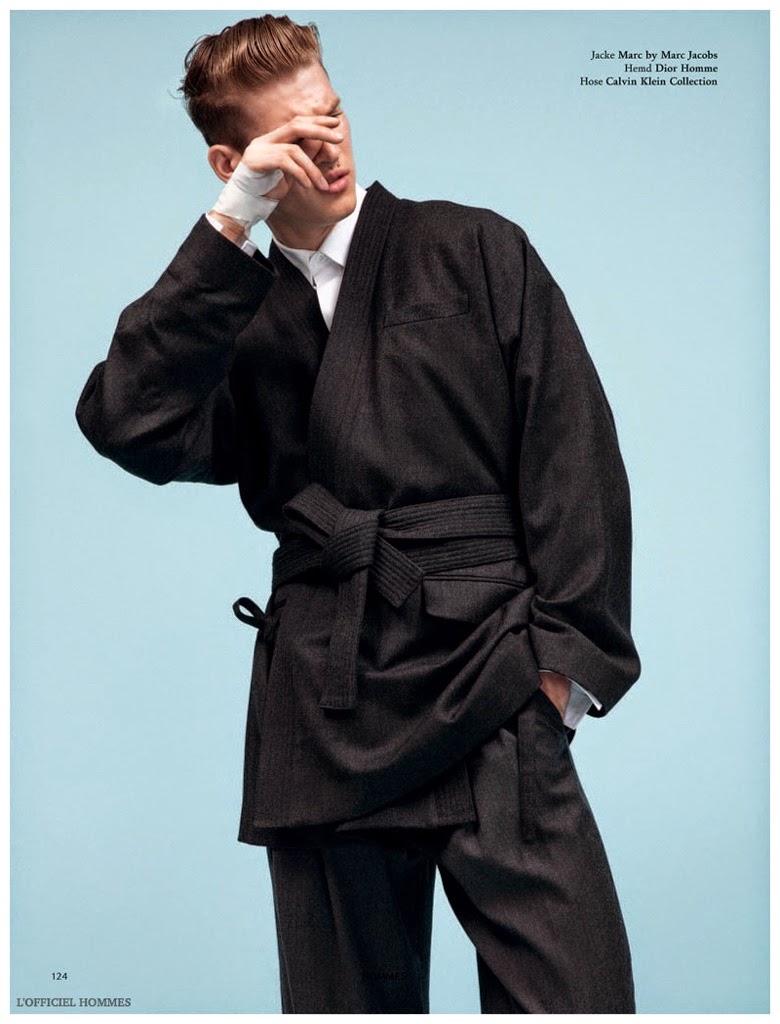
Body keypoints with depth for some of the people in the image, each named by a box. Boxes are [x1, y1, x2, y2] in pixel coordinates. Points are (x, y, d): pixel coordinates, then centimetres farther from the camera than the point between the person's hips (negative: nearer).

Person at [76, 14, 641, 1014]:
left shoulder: (475, 252, 10)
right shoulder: (239, 320, 14)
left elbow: (575, 450, 5)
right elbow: (129, 426, -5)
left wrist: (569, 654, -4)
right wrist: (229, 225, -6)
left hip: (490, 702, -2)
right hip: (322, 723, 2)